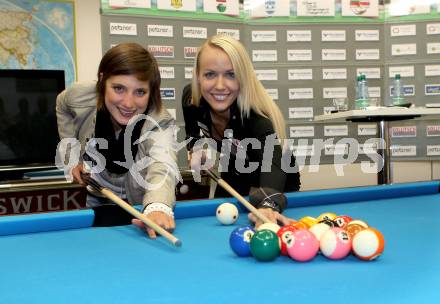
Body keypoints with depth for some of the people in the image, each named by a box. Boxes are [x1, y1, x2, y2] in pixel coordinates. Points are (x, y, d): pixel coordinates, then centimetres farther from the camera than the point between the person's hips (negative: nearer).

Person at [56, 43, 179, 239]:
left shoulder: (160, 123, -35)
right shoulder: (81, 96, -25)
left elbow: (162, 167, -56)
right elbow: (62, 106, 1)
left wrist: (158, 206, -77)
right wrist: (72, 158, -7)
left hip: (138, 205, -2)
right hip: (95, 198, 3)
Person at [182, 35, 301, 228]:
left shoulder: (257, 115, -39)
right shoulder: (191, 99, -22)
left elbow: (272, 161, -59)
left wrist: (268, 205, -79)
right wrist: (198, 151, -25)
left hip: (278, 191, -4)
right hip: (232, 184, 5)